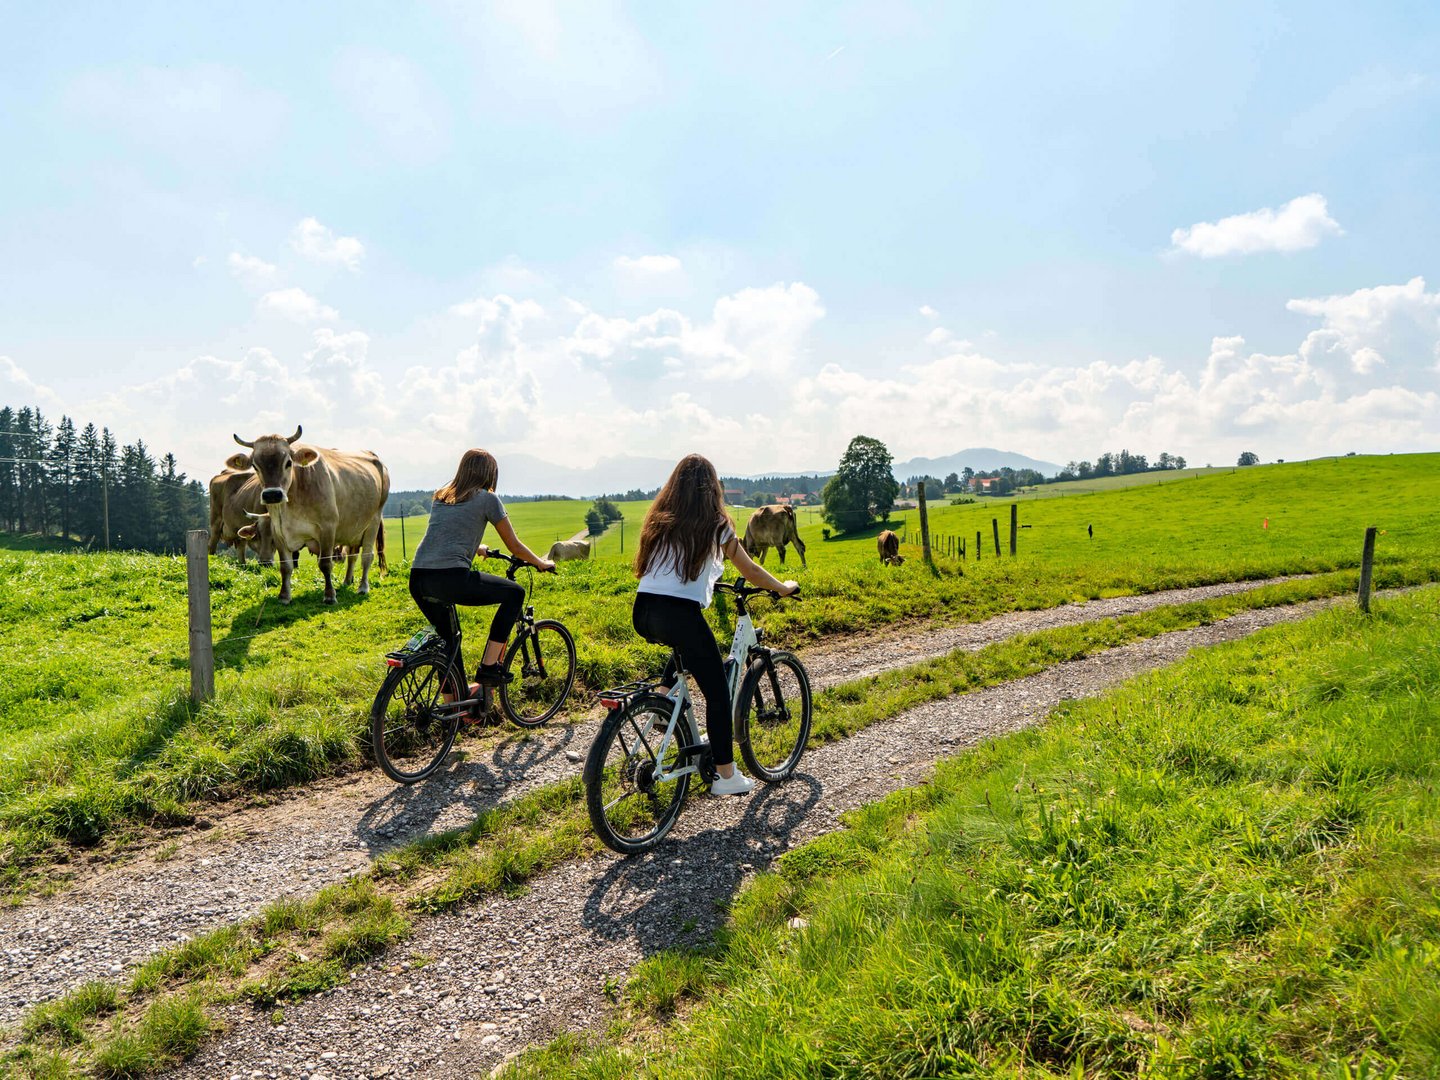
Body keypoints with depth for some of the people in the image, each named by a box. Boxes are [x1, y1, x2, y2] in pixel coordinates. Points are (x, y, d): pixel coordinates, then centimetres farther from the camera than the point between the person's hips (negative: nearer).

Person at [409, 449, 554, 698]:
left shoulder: (441, 497, 23)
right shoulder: (487, 498, 6)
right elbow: (515, 547, 10)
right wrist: (541, 563, 27)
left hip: (417, 579, 7)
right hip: (450, 578, -7)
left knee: (449, 636, 26)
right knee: (515, 593, 10)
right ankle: (488, 668, 7)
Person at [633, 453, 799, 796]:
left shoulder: (659, 519, 16)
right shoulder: (715, 524, 2)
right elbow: (749, 569, 9)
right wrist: (784, 588, 27)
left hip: (643, 613, 6)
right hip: (679, 614, -6)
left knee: (687, 645, 37)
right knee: (718, 693, 7)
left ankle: (663, 694, 20)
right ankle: (727, 777, 12)